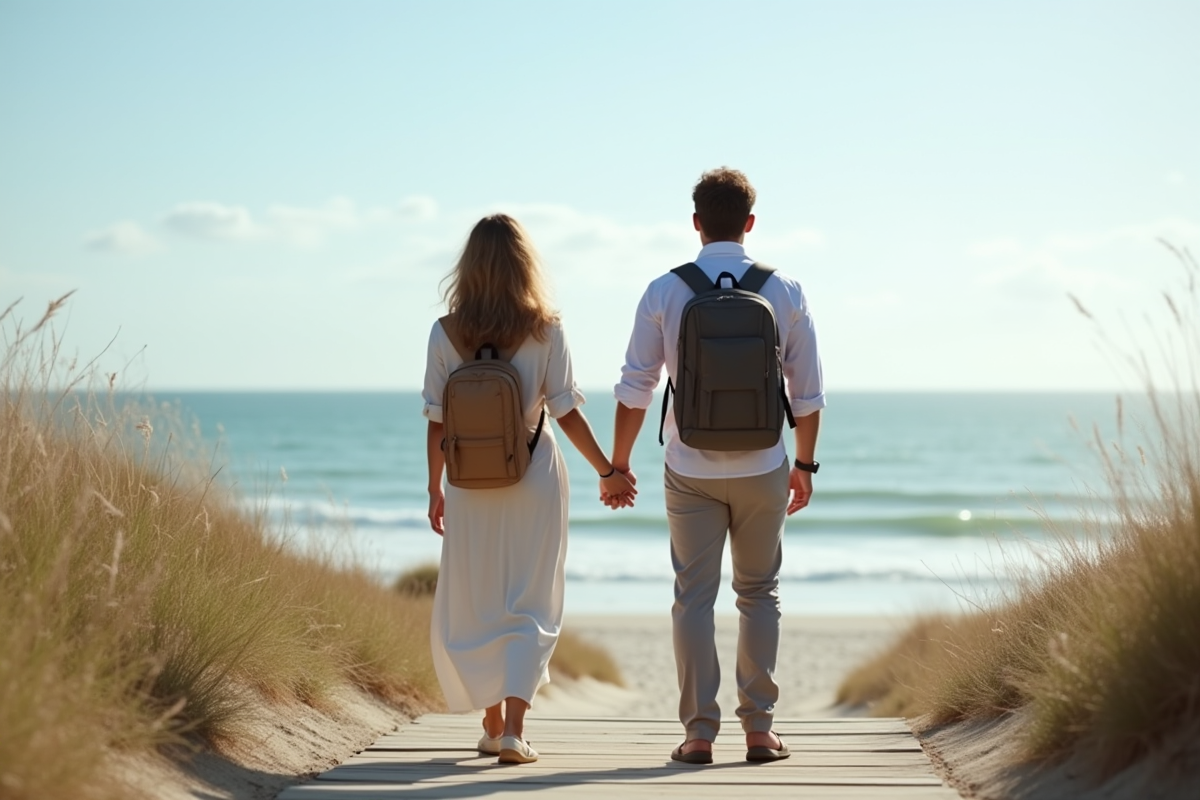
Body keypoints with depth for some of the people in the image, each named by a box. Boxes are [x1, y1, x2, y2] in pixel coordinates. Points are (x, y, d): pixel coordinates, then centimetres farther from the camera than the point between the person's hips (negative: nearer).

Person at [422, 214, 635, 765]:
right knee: (530, 606, 5)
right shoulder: (545, 331, -7)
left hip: (470, 484, 1)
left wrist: (435, 489, 9)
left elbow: (437, 421, -2)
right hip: (535, 480, -1)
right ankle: (512, 730, -7)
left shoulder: (446, 334, -4)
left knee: (473, 606, 14)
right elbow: (566, 412, -7)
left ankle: (492, 726, 23)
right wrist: (609, 472, 3)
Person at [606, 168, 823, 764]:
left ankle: (699, 732, 5)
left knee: (694, 598, 6)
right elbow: (807, 392, 2)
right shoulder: (785, 291, -2)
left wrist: (618, 464, 8)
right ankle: (758, 729, 11)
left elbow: (635, 389, -3)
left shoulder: (664, 292, -5)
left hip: (691, 471, -1)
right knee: (758, 594, 13)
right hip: (761, 469, 1)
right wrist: (804, 463, 14)